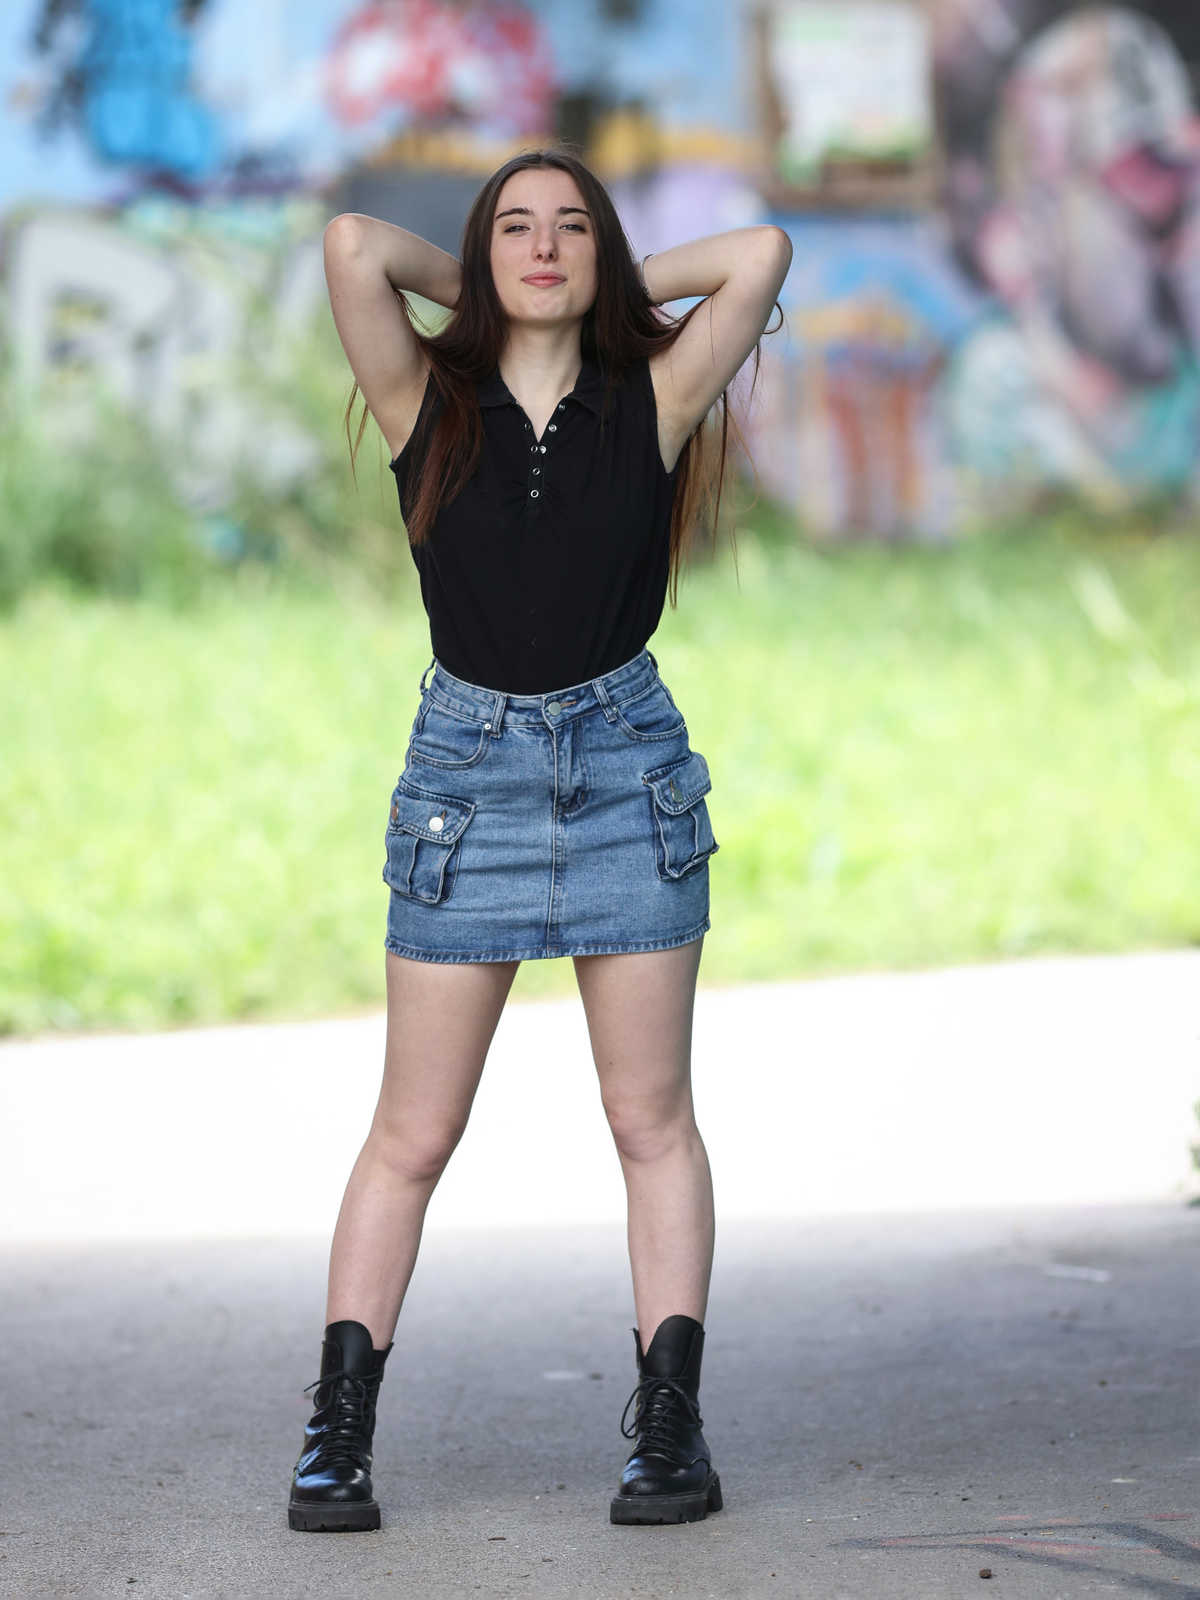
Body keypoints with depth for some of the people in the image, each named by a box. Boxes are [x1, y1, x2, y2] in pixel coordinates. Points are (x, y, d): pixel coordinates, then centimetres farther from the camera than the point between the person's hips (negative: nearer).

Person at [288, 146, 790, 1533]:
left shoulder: (649, 405, 4)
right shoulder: (428, 403, 2)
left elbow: (762, 257, -2)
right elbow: (352, 244, -10)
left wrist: (617, 281, 8)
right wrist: (480, 289, 6)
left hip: (627, 766, 1)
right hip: (468, 770, -1)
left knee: (651, 1118, 3)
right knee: (412, 1134, 0)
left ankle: (669, 1431, 7)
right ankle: (337, 1439, 4)